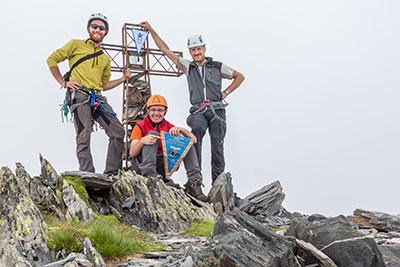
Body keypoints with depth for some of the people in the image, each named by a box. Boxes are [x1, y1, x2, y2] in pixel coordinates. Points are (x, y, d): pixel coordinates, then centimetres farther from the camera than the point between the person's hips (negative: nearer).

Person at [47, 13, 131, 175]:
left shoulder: (105, 59, 25)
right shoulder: (76, 45, 11)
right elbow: (52, 60, 7)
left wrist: (123, 79, 16)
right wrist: (63, 82, -1)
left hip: (98, 99, 6)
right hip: (79, 96, -5)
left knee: (118, 132, -4)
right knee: (84, 137, -13)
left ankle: (112, 173, 2)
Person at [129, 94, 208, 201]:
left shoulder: (169, 127, 11)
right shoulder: (140, 126, 2)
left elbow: (193, 139, 0)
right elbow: (132, 153, -10)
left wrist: (180, 129, -20)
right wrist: (142, 141, -31)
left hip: (163, 166, 4)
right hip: (142, 164, -3)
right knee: (152, 133, -21)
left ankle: (194, 182, -21)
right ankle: (149, 174, -40)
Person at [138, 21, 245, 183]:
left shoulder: (217, 67, 11)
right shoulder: (188, 66, 15)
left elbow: (240, 76, 21)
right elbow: (166, 50, 14)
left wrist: (226, 92, 9)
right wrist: (151, 30, 12)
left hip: (217, 110, 1)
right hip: (198, 111, 0)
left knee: (217, 148, -1)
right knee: (197, 128, -34)